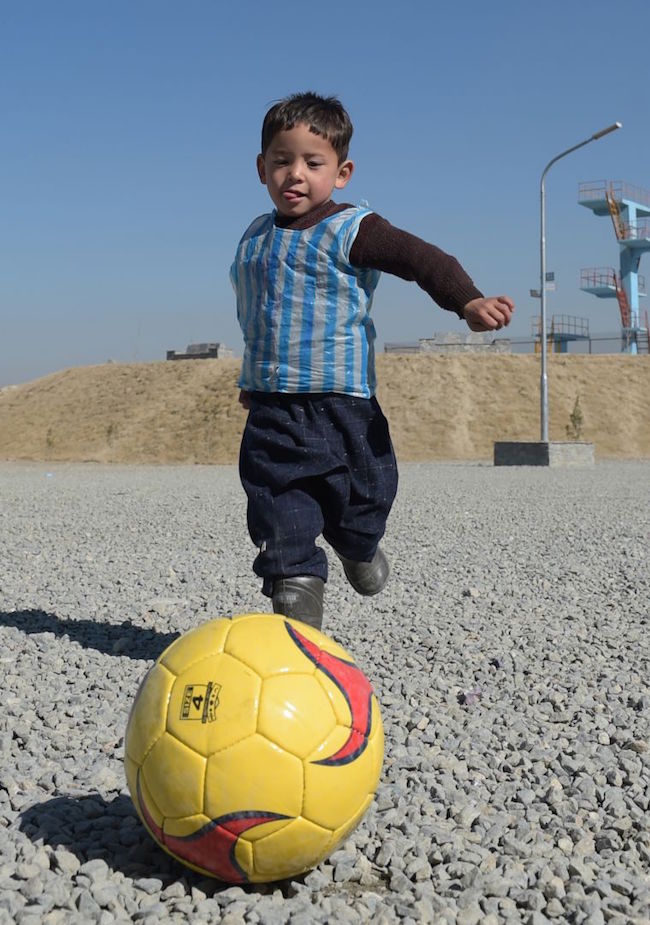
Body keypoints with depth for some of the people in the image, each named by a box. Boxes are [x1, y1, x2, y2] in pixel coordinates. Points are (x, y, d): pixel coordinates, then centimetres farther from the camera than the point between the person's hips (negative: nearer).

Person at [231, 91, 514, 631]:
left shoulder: (352, 230, -8)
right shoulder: (256, 238, 12)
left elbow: (425, 260, -16)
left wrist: (468, 302, -32)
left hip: (343, 402, -4)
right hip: (272, 409, 4)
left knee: (362, 493, 11)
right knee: (277, 506, -5)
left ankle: (358, 545, 44)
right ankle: (295, 586, 4)